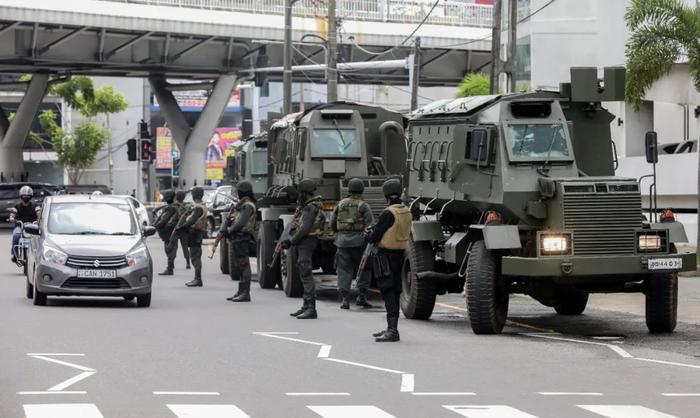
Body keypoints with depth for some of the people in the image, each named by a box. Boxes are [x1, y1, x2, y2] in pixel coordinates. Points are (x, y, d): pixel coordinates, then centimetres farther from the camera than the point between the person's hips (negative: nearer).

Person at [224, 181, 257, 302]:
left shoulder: (248, 206, -13)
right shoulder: (241, 205, 20)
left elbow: (241, 222, -23)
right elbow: (233, 219, 17)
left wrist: (229, 231, -22)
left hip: (242, 238, -11)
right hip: (237, 239, 11)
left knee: (243, 265, -11)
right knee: (238, 266, 14)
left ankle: (245, 293, -13)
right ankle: (241, 292, 20)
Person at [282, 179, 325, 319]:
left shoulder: (311, 208, -15)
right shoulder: (309, 206, 16)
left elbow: (304, 229, -21)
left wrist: (291, 241, -14)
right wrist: (290, 240, 11)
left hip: (306, 243, -11)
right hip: (303, 244, 11)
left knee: (306, 275, -13)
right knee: (304, 275, 15)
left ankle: (311, 309, -17)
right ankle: (306, 306, 22)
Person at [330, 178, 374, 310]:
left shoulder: (341, 204, 8)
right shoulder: (363, 206, -3)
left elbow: (332, 224, 13)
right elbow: (370, 225, -10)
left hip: (342, 241, 3)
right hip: (359, 241, -3)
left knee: (344, 270, 4)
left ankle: (344, 298, -5)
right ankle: (361, 296, 8)